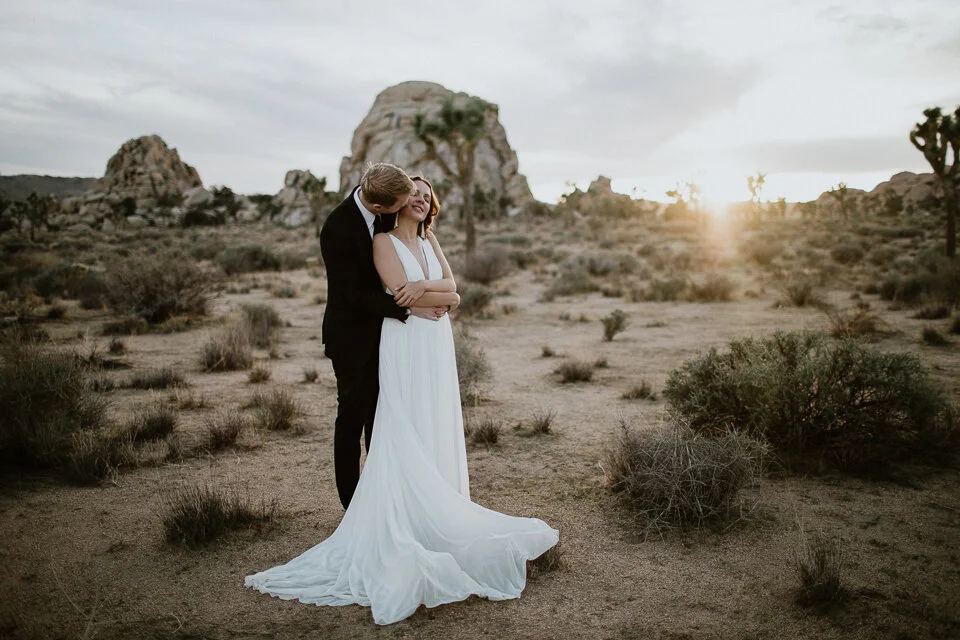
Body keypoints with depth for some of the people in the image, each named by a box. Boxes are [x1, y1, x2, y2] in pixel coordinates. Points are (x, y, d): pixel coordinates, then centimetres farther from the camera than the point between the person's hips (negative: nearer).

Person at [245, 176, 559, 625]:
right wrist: (445, 297, -5)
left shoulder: (430, 241, 17)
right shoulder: (384, 241, -2)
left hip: (437, 344, 6)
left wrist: (422, 286, -16)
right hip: (404, 343, -6)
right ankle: (407, 517, -2)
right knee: (406, 432, -6)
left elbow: (450, 284, 3)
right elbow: (402, 295, -13)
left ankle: (438, 512, 15)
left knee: (438, 428, 7)